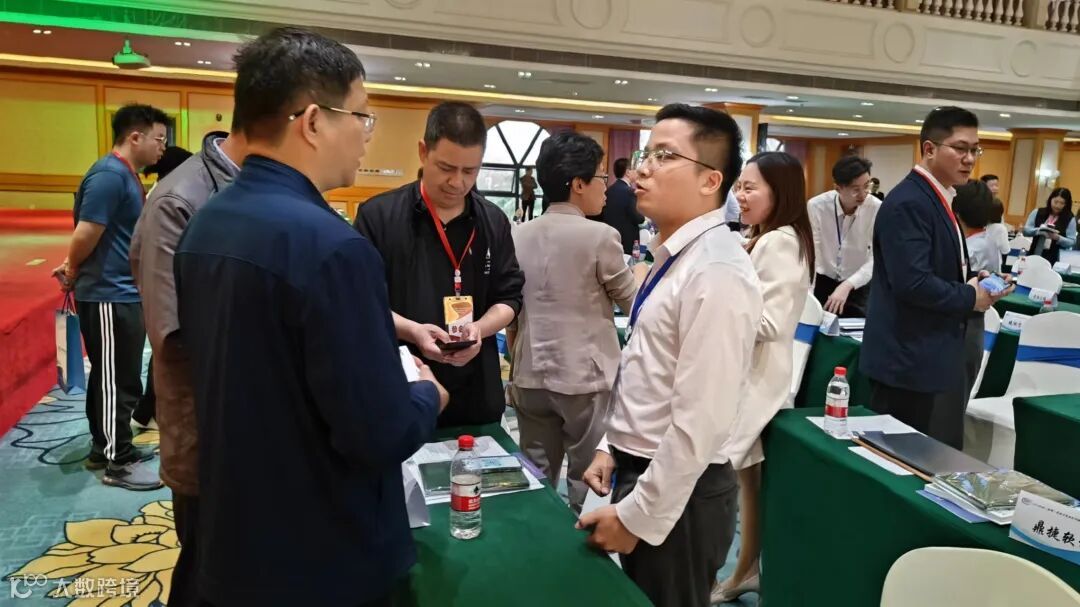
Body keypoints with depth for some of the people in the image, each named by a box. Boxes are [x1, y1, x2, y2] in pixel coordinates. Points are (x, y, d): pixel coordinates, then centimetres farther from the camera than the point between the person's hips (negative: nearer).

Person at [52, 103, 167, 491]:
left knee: (112, 377, 17)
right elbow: (86, 235, -21)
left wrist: (73, 269, 9)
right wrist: (74, 273, -4)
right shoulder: (110, 175, -18)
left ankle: (106, 448, 29)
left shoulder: (127, 175, 13)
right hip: (108, 296, -9)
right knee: (117, 382, 0)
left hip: (123, 294, 9)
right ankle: (117, 462, 10)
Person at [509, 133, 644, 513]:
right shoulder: (600, 236, -13)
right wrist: (641, 272, 20)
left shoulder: (520, 236, 4)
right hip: (586, 379, -5)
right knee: (591, 486, 9)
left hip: (531, 378, 5)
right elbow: (631, 301, 0)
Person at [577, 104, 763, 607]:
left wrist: (636, 516, -18)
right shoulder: (674, 257, 6)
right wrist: (612, 447, 14)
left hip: (677, 494, -9)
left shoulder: (715, 273, -24)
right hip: (643, 472, 9)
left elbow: (698, 423, -25)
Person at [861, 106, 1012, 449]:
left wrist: (974, 283, 2)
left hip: (933, 357, 10)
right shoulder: (908, 203, -18)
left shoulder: (936, 198, 14)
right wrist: (970, 298, -12)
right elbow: (912, 283, -27)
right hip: (911, 361, -10)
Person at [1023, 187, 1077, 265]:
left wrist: (1058, 238, -20)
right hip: (1033, 256, 2)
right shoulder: (1037, 213, 4)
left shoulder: (1070, 219, 1)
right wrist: (1038, 231, -18)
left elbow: (1072, 242, 0)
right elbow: (1026, 230, 2)